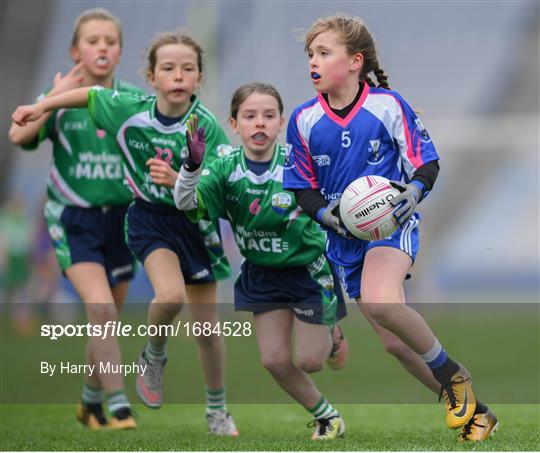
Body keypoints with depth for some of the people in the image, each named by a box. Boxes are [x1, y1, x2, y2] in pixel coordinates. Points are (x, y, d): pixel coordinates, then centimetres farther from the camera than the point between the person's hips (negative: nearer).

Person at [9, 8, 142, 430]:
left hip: (121, 217, 3)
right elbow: (19, 134, -20)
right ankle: (119, 406, -19)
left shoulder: (134, 101, 1)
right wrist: (57, 95, -23)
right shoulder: (60, 99, -4)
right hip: (73, 218, -3)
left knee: (105, 318, 12)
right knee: (100, 307, -20)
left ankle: (91, 402, 32)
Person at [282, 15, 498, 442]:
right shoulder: (304, 120, 0)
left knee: (380, 302, -34)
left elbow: (427, 162, -2)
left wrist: (414, 190, -22)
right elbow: (303, 187, 7)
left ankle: (453, 374, -12)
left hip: (391, 220, -5)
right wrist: (325, 213, -13)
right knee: (395, 342, 5)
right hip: (345, 236, 5)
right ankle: (471, 409, 21)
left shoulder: (387, 105, -9)